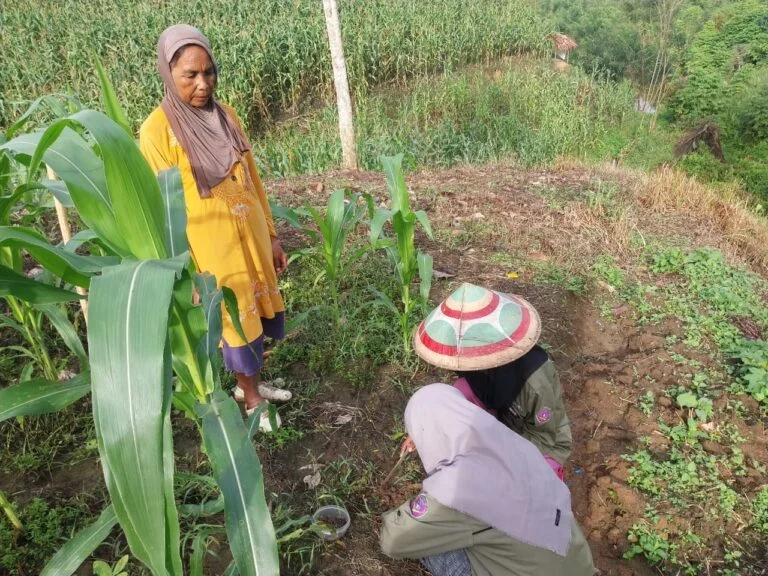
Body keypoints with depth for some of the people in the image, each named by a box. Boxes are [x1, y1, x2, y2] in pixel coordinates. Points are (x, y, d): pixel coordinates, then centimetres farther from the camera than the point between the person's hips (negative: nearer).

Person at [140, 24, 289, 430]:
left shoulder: (225, 115, 3)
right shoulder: (157, 131, -14)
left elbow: (252, 179, 9)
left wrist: (271, 236, 11)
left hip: (251, 240, 6)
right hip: (212, 251, -5)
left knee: (258, 316, 18)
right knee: (238, 326, 10)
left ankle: (249, 383, 43)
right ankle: (253, 400, 34)